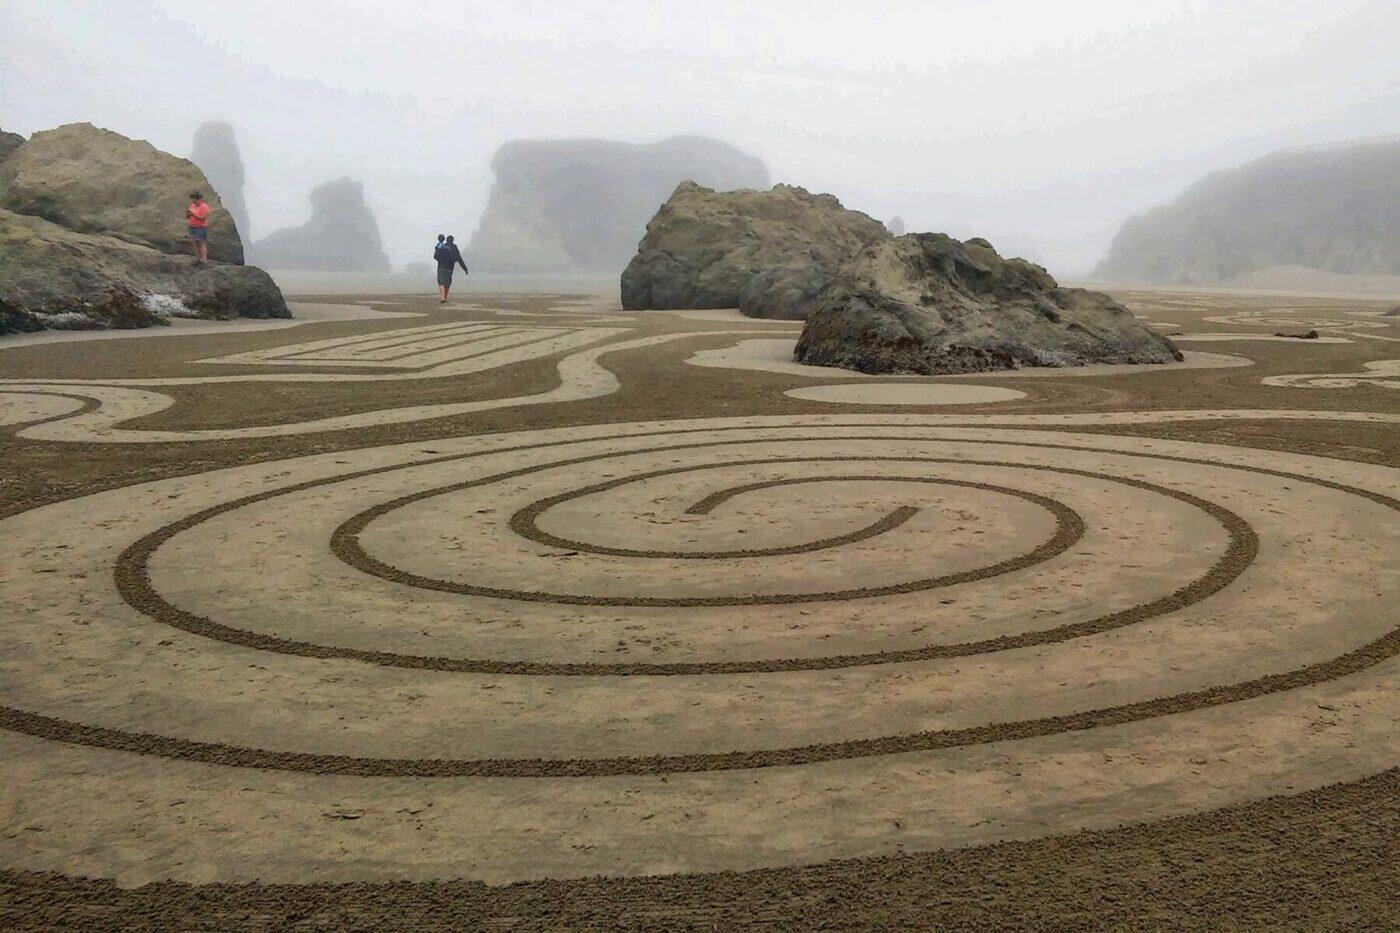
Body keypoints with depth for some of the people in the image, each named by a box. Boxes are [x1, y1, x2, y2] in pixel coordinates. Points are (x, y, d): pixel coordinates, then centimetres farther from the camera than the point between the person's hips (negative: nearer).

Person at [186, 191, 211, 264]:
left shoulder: (204, 207, -10)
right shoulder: (192, 206, 9)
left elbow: (203, 218, -20)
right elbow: (187, 217, 15)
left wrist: (194, 213, -21)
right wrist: (188, 213, -8)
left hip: (201, 228, -6)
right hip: (192, 227, 6)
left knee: (202, 244, -6)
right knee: (195, 244, 5)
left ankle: (204, 260, -6)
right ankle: (198, 259, 10)